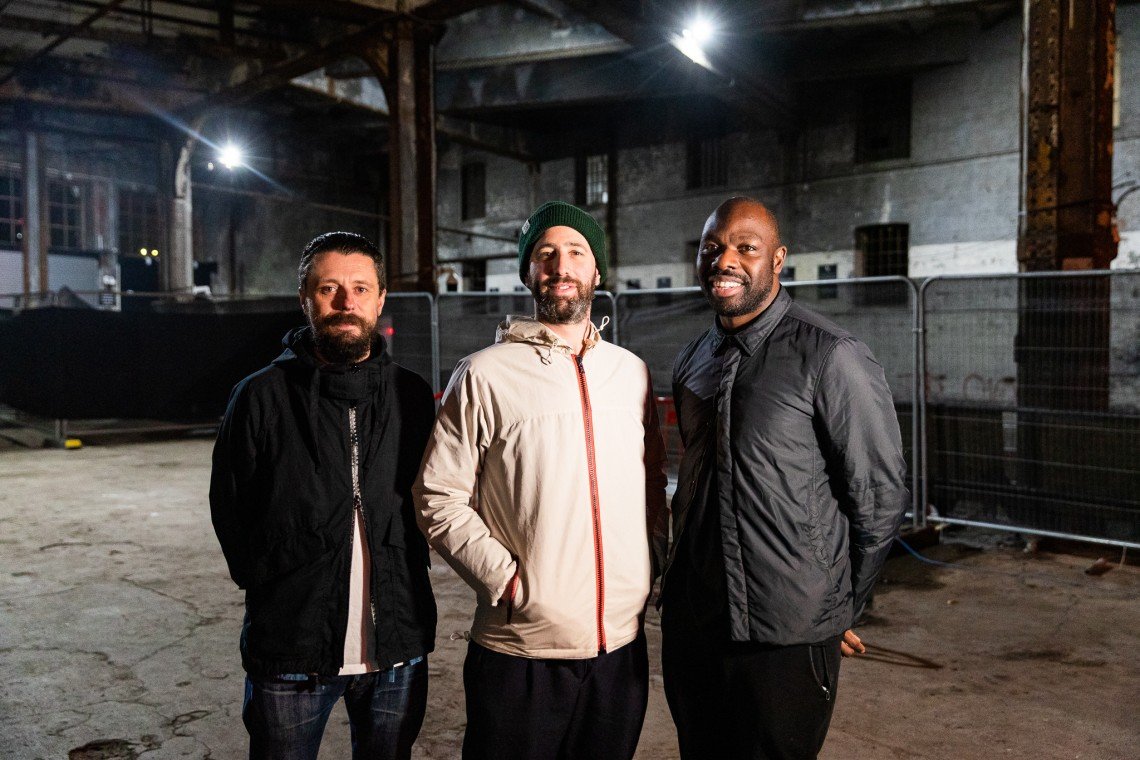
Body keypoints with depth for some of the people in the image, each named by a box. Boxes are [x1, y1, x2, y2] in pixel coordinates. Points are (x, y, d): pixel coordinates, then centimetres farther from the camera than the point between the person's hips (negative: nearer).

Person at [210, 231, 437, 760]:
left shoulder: (411, 395, 2)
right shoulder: (262, 396, -5)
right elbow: (229, 509, 2)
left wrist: (407, 574, 4)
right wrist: (267, 585, 0)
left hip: (398, 650, 2)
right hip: (289, 650, -2)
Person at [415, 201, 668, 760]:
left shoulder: (631, 372, 7)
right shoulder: (485, 375, -7)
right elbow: (439, 499, -7)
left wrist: (653, 566, 6)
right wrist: (507, 581, -13)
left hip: (622, 645, 4)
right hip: (520, 649, -4)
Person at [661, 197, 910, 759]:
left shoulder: (831, 359, -13)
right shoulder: (691, 363, 8)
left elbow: (880, 496, -8)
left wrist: (841, 609, 0)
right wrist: (686, 581, 16)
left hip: (786, 640, -6)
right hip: (689, 628, 6)